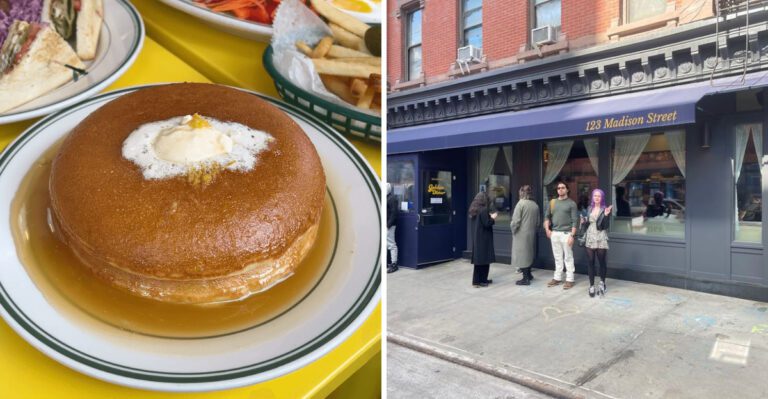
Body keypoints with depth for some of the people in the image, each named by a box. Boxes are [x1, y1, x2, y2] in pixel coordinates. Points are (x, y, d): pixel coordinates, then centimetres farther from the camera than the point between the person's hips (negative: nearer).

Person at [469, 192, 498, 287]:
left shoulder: (473, 210, 9)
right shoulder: (483, 210, -17)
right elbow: (487, 224, -18)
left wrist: (489, 217, 15)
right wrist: (493, 218, -2)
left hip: (477, 238, 9)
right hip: (483, 238, -8)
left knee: (479, 258, 13)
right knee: (483, 259, -1)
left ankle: (482, 279, 21)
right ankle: (479, 280, 2)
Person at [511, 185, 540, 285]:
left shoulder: (520, 203, -15)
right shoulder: (535, 205, 4)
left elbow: (515, 221, -17)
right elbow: (537, 222, 8)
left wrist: (513, 230, -2)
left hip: (521, 234, -6)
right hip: (532, 233, 6)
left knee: (522, 255, 0)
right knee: (529, 253, 19)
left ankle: (525, 278, 3)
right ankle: (528, 274, 29)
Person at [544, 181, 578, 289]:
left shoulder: (571, 203, -1)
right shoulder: (552, 202, 11)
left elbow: (575, 221, -6)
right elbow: (547, 216, 14)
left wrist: (572, 235, -13)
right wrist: (547, 229, 0)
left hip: (566, 233, -4)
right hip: (554, 233, 4)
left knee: (568, 257, 1)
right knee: (557, 257, 12)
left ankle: (569, 279, 8)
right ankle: (557, 277, 21)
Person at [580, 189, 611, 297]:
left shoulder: (605, 209, -3)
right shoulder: (589, 208, 10)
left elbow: (605, 226, -10)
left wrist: (606, 215, -22)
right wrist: (584, 221, -2)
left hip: (600, 239, -3)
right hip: (590, 238, 3)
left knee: (602, 261, 4)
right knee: (590, 262, 3)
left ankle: (602, 283, 24)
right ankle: (591, 286, 8)